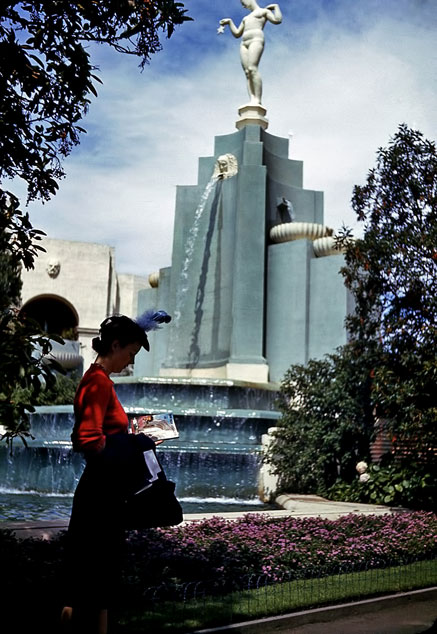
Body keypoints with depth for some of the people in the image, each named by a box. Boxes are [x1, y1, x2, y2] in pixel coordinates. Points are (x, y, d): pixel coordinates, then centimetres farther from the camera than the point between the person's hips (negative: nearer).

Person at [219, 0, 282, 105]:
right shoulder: (246, 18, 35)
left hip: (256, 40, -7)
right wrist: (229, 22, 24)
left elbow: (277, 20, 0)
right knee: (247, 72, -11)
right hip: (245, 43, 7)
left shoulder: (264, 11, 16)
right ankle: (252, 101, -22)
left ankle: (257, 101, -33)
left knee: (252, 69, -25)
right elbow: (237, 34, 31)